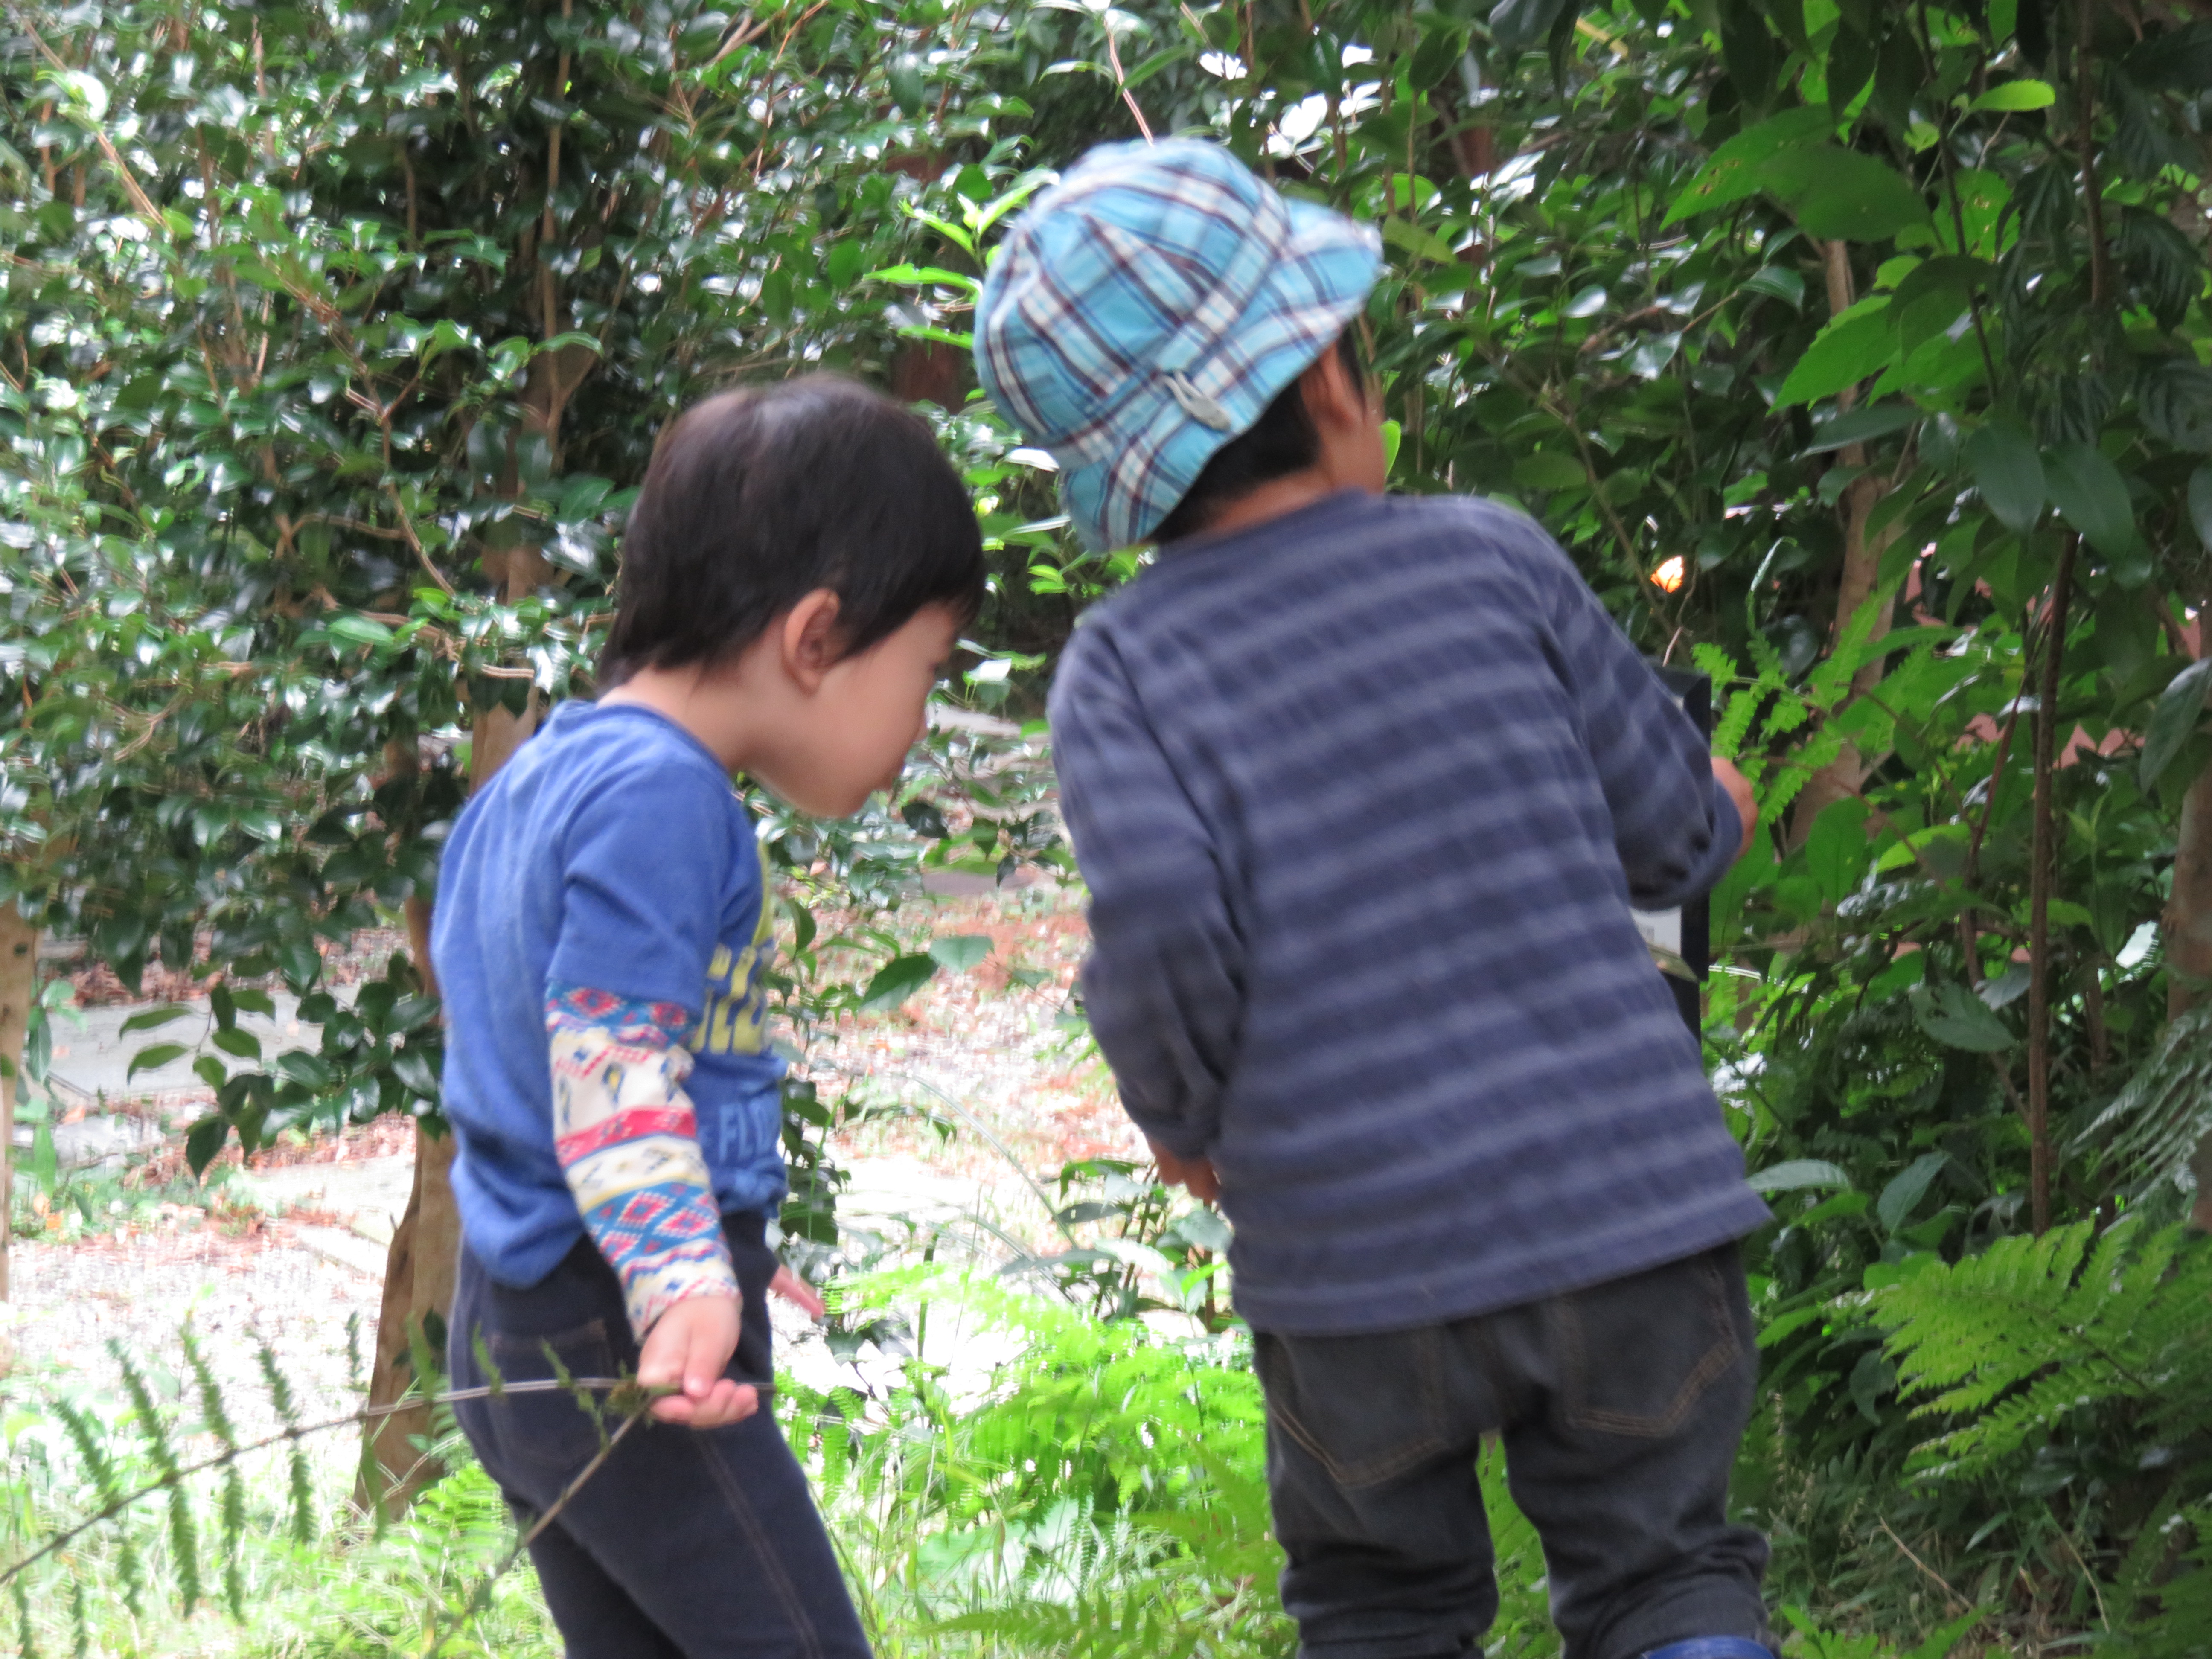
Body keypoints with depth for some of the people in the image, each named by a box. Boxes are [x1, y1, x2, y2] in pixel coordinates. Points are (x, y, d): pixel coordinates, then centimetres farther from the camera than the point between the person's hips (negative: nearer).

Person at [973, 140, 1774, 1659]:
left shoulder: (1123, 667, 0)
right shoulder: (1492, 560, 3)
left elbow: (1161, 915, -15)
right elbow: (1666, 833, 9)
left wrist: (1178, 1111, 4)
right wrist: (1715, 821, 32)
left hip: (1354, 1263, 0)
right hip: (1626, 1207, 0)